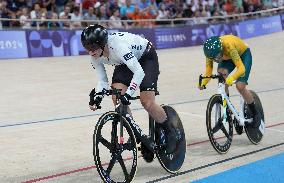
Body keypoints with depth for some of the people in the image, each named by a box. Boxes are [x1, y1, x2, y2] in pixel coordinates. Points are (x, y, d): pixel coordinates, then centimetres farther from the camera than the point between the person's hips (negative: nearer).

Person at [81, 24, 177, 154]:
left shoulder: (117, 45, -40)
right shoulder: (95, 57, -17)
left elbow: (139, 72, -43)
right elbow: (103, 81, -9)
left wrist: (128, 94, -50)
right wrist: (97, 98, -26)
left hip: (147, 57, -7)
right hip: (125, 62, 7)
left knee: (147, 102, -16)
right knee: (117, 97, -15)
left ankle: (170, 132, 8)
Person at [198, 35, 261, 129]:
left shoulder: (229, 46, -43)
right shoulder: (211, 51, -28)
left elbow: (241, 68, -48)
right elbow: (208, 70, -20)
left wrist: (231, 78, -65)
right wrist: (203, 83, -36)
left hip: (243, 54, -5)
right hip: (227, 57, 5)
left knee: (240, 86, -18)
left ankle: (256, 114, 3)